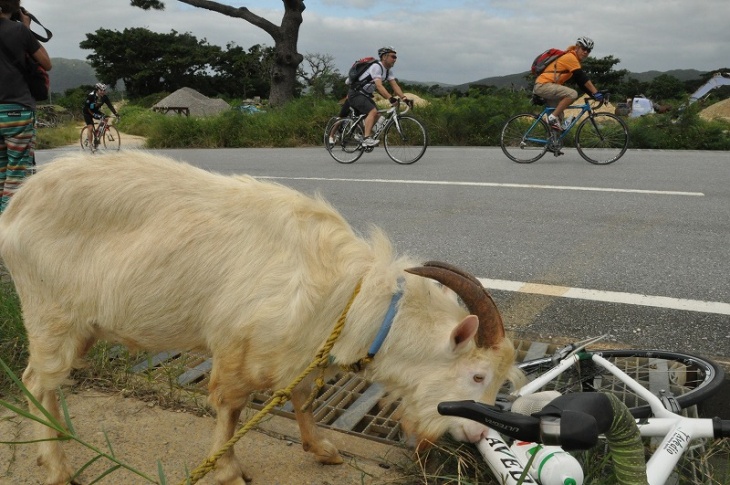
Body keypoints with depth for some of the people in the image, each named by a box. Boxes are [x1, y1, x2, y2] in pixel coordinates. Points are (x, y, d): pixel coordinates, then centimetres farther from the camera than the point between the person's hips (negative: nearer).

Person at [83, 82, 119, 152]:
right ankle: (90, 144, -4)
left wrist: (116, 113, -29)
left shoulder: (104, 97, -16)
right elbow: (86, 107, -27)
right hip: (87, 112, -5)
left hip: (96, 111, 5)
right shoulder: (91, 96, -29)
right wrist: (93, 114, -37)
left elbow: (110, 105, -17)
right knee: (90, 127, -16)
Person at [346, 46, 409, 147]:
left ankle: (363, 135, 16)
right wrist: (390, 98, -45)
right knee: (373, 111, -25)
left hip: (366, 95, 9)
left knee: (375, 115, 4)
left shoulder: (388, 70, 6)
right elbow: (379, 86, -33)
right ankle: (367, 139, -28)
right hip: (356, 94, -9)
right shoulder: (376, 67, -22)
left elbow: (394, 85, -1)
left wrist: (404, 97, -16)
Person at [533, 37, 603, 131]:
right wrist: (596, 93, -20)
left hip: (544, 86, 10)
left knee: (559, 118, 11)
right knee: (572, 94, -26)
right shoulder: (571, 58, -13)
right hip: (543, 85, -10)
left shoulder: (575, 60, 18)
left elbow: (580, 81, 16)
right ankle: (553, 117, -18)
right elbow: (582, 78, -19)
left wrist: (593, 94, 7)